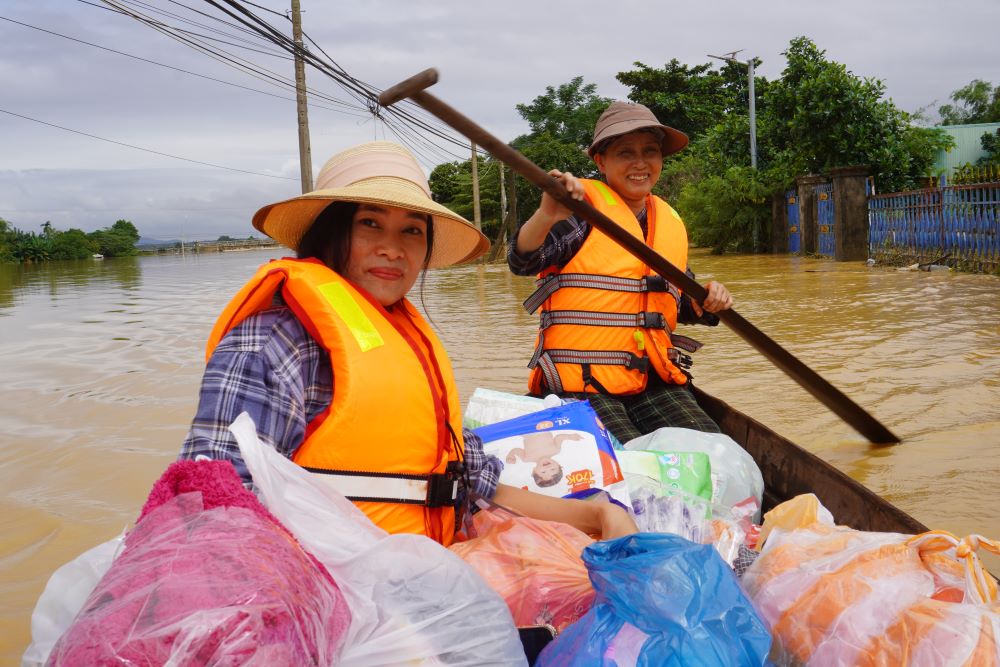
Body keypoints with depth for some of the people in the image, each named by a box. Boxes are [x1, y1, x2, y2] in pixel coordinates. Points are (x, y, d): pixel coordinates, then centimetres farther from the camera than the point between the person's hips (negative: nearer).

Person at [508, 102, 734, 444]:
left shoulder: (671, 223, 15)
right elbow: (522, 262, -20)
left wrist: (706, 303, 4)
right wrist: (547, 215, -39)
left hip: (652, 380, 6)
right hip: (582, 381, -5)